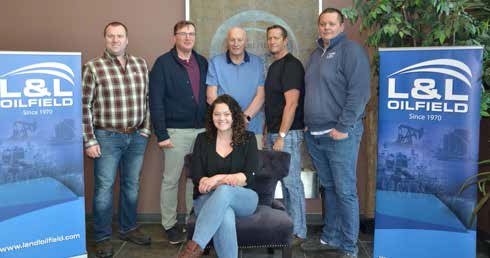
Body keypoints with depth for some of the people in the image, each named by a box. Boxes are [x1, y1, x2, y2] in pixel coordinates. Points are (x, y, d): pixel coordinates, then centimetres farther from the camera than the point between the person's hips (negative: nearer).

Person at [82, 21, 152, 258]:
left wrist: (146, 130, 5)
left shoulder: (141, 64, 7)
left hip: (136, 136, 4)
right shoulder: (93, 67, -6)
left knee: (131, 185, 14)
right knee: (104, 187, 3)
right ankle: (102, 238, 17)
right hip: (107, 137, -4)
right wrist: (89, 141, -10)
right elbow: (84, 106, -7)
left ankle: (128, 229, 31)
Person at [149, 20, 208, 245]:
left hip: (201, 129, 4)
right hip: (176, 131, -4)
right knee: (171, 180, 6)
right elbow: (155, 101, -9)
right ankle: (169, 224, 19)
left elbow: (208, 95, 12)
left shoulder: (202, 62, 10)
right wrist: (161, 134, -13)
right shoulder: (163, 63, -5)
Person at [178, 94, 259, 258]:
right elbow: (197, 177, -1)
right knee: (225, 217, -37)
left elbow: (249, 176, -4)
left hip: (243, 199, 0)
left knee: (224, 192, -37)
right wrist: (228, 180, -17)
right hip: (208, 199, 0)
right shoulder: (202, 140, 10)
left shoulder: (248, 139, 8)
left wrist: (218, 179, -17)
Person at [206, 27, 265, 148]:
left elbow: (260, 96, 3)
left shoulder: (257, 62, 8)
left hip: (252, 127, 1)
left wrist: (246, 116, -12)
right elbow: (211, 96, -1)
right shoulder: (215, 62, 5)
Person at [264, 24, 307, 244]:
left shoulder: (291, 65, -11)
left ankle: (298, 232, 6)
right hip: (274, 133, 9)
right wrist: (268, 132, 16)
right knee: (284, 181, 13)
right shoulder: (274, 66, 17)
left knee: (292, 182, -3)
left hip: (287, 133, -9)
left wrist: (282, 136, -19)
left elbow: (292, 103, -18)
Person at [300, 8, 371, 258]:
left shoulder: (351, 50, -6)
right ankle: (330, 238, 27)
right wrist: (308, 124, 14)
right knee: (329, 189, 15)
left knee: (345, 191, -1)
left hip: (340, 135, -7)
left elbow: (359, 92, -15)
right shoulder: (316, 54, 17)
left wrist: (343, 128, -17)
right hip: (314, 135, 7)